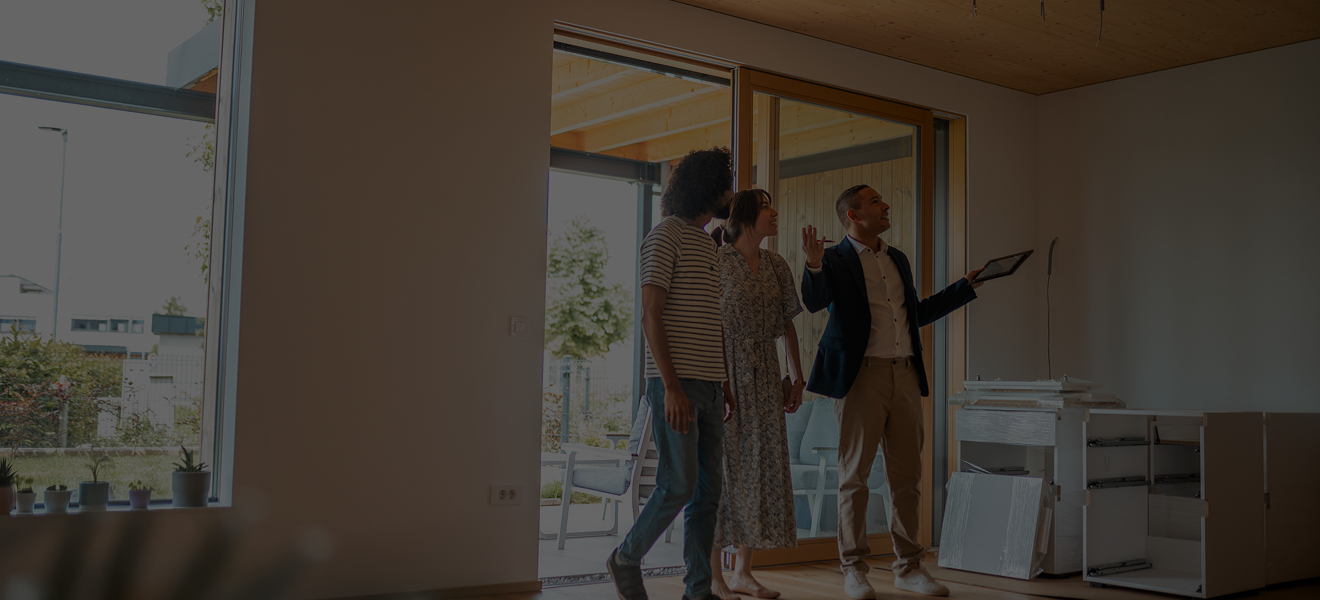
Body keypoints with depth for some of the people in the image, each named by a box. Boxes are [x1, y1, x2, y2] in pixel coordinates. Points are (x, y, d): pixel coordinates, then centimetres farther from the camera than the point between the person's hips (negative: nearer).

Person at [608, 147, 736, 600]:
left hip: (709, 386, 8)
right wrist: (672, 386, -18)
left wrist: (725, 384, 16)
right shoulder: (666, 236, -5)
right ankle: (626, 559, 13)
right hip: (677, 383, -8)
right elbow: (651, 316, -12)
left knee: (709, 490, 6)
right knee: (679, 485, -8)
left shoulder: (709, 244, 20)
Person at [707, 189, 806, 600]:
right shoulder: (717, 262, -6)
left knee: (762, 466, 6)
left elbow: (787, 326, 16)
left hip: (764, 379, 6)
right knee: (721, 466, -4)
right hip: (725, 372, -6)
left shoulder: (777, 267, 11)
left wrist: (799, 379, 13)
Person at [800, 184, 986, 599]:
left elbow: (917, 313, 27)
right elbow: (814, 301, -17)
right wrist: (814, 267, -36)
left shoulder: (897, 259, 19)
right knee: (855, 474, 0)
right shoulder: (836, 260, -1)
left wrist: (966, 286, 29)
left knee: (906, 475, 8)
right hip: (861, 375, -6)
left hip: (905, 375, 6)